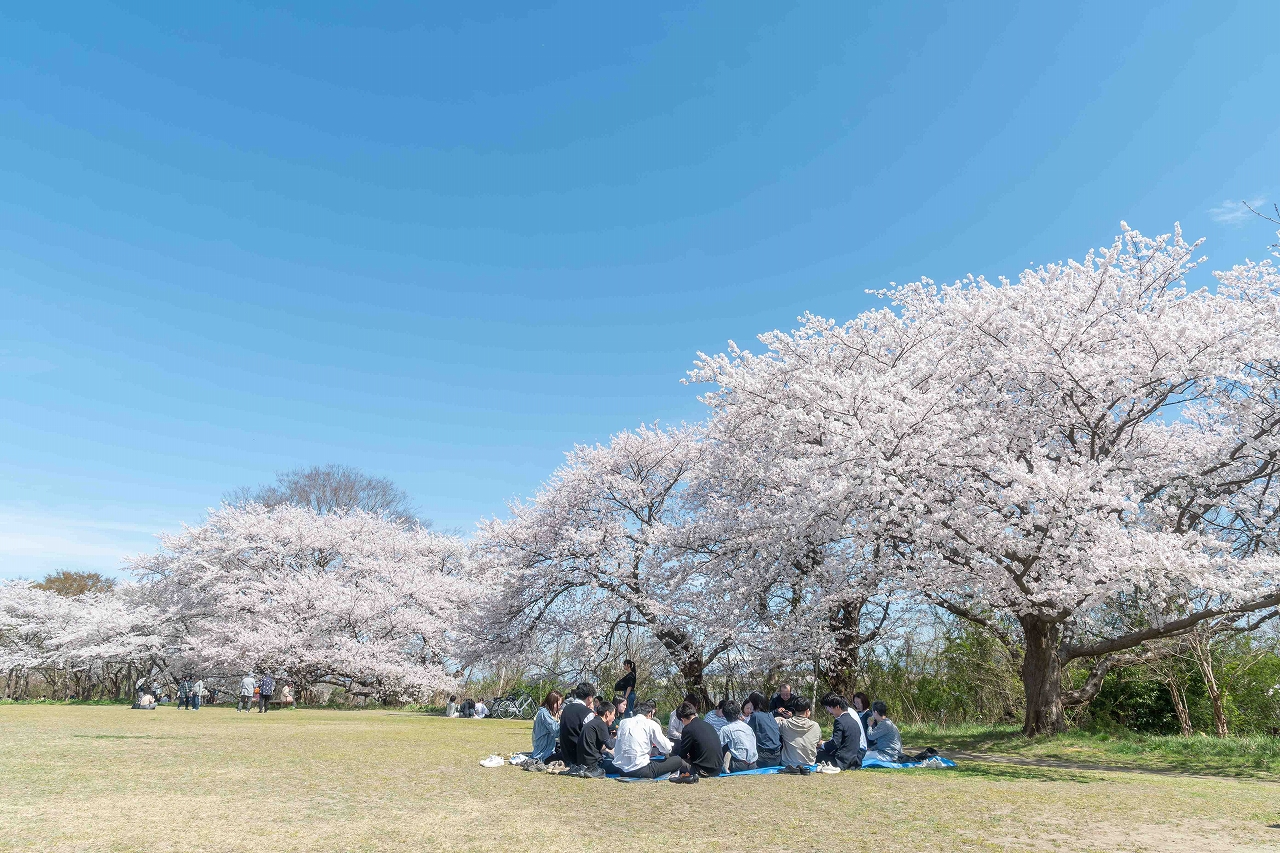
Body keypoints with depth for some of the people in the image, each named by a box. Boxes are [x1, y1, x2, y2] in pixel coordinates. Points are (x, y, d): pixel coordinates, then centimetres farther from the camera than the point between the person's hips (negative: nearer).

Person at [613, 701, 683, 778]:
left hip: (621, 770, 6)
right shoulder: (651, 724, -3)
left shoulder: (623, 722, 12)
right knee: (677, 760, 7)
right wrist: (671, 744, 24)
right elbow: (666, 749, 2)